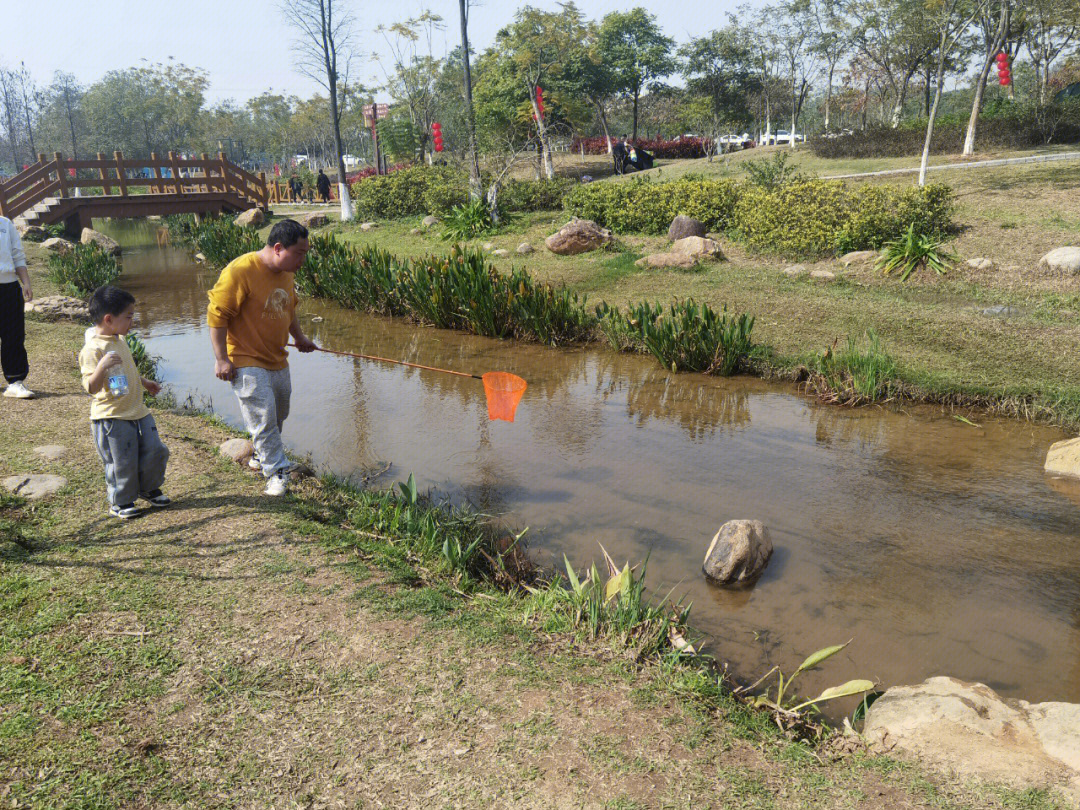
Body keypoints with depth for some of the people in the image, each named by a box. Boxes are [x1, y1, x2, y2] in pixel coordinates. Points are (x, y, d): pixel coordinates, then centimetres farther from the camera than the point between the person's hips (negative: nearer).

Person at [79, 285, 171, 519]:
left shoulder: (119, 339, 10)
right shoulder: (93, 349, -19)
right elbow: (91, 387, -26)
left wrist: (144, 382, 36)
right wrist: (102, 366, -41)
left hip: (138, 412, 8)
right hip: (111, 418, -8)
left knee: (155, 451, 11)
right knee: (122, 463, 1)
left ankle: (148, 488, 35)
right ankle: (120, 502, 23)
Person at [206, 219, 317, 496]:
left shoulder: (286, 272, 6)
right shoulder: (240, 271, -21)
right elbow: (217, 314, -19)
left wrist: (299, 336, 22)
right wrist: (221, 358, -19)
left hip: (277, 359, 8)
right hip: (246, 361, -8)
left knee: (278, 414, 17)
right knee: (263, 416, -13)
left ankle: (263, 455, 38)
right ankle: (276, 472, -4)